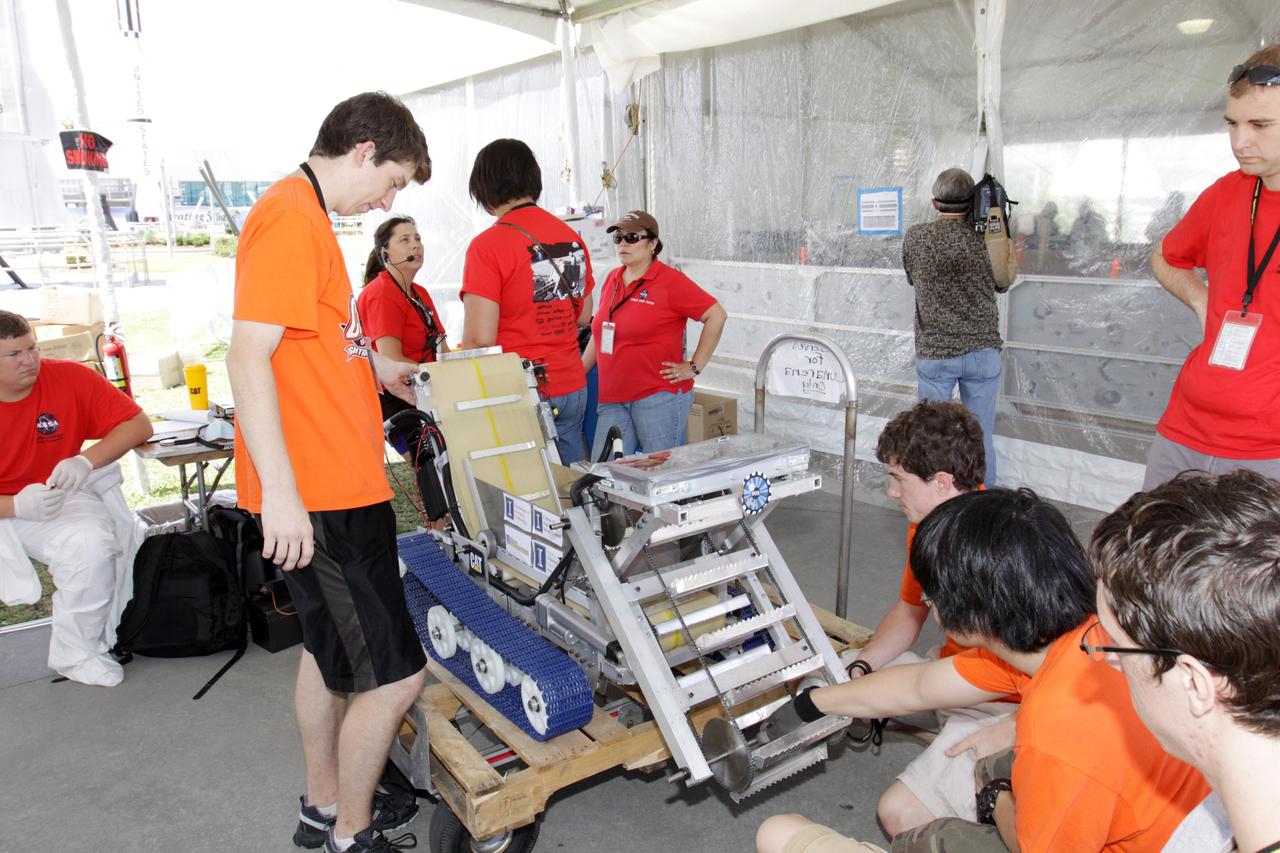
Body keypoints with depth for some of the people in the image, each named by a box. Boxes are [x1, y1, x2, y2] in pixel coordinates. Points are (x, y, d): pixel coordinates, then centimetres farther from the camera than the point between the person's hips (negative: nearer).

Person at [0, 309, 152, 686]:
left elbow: (139, 424, -12)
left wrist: (86, 460, -26)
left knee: (90, 545, -25)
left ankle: (77, 654, -2)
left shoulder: (69, 377, -13)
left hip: (61, 497, 1)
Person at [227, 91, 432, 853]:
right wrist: (279, 490, -25)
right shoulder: (292, 218, -15)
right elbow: (248, 354, -22)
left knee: (332, 648, 22)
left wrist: (380, 367, 22)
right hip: (321, 496, -11)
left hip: (335, 488, 11)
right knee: (396, 674, -2)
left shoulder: (305, 216, 16)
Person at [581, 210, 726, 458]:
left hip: (659, 396, -6)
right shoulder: (612, 279, 13)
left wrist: (695, 367, -9)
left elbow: (716, 315, -8)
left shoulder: (670, 281, -6)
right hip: (612, 399, 6)